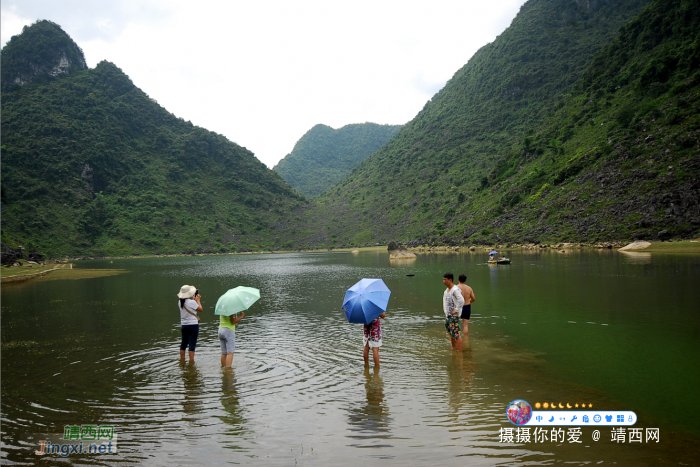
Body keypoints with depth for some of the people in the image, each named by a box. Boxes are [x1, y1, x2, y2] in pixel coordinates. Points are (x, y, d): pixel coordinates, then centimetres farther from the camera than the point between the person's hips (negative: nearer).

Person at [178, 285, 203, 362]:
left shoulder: (180, 302, 3)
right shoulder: (192, 302, -18)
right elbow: (200, 309, -7)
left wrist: (195, 300, 15)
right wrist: (198, 300, 4)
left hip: (183, 325, 7)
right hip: (193, 325, -7)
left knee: (183, 344, 17)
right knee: (192, 344, -2)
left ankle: (182, 359, 26)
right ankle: (191, 360, -1)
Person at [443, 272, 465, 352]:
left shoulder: (455, 290, -18)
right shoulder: (447, 289, 11)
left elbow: (461, 301, -31)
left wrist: (456, 310, -23)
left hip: (454, 315, -9)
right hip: (447, 315, 9)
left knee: (456, 335, -7)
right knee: (451, 333, 21)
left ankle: (460, 352, -2)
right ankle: (453, 348, 36)